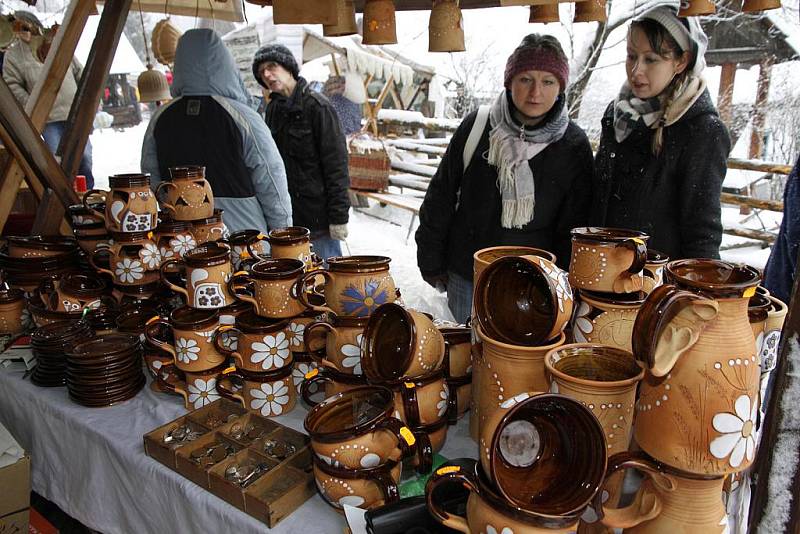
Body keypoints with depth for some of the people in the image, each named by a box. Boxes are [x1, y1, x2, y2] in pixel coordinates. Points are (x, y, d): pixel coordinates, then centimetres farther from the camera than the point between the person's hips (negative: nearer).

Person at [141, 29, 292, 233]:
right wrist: (283, 234, 3)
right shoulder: (243, 117, -11)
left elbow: (152, 180, 10)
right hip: (243, 237, -4)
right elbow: (271, 184, -8)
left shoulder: (160, 118, 3)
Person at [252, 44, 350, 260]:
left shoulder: (316, 105, -9)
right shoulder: (273, 109, 11)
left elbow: (336, 163, -12)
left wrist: (339, 216, -16)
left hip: (317, 216, -6)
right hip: (284, 216, 6)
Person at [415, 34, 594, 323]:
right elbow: (441, 196, 2)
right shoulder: (477, 126, -5)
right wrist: (432, 263, 4)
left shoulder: (573, 146, -6)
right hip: (467, 279, 1)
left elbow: (574, 228, 0)